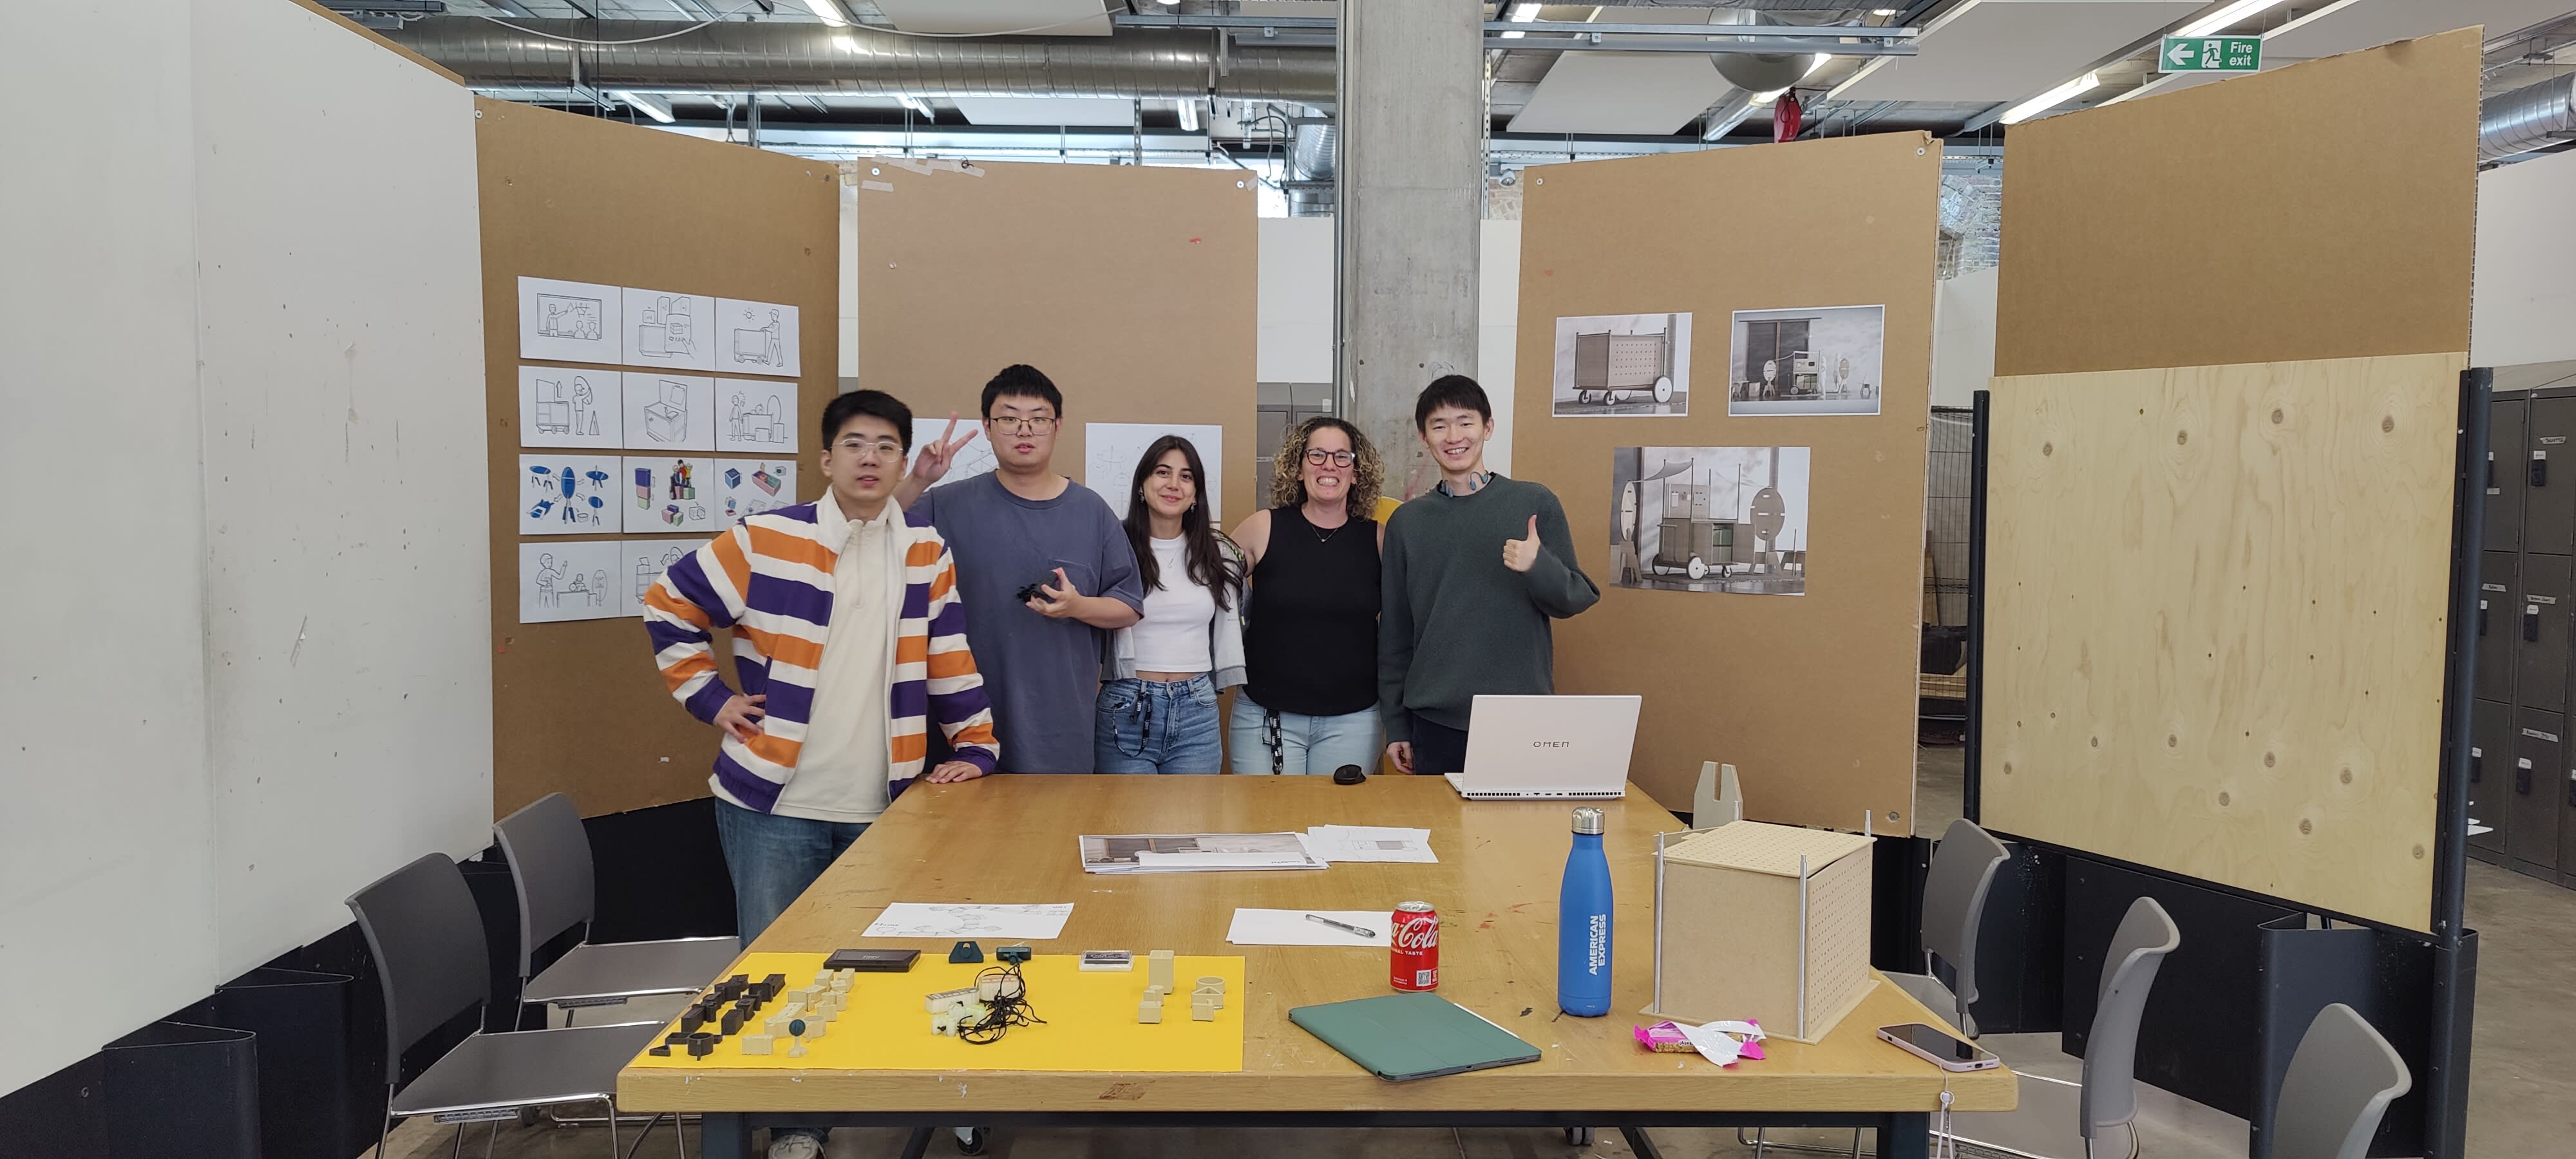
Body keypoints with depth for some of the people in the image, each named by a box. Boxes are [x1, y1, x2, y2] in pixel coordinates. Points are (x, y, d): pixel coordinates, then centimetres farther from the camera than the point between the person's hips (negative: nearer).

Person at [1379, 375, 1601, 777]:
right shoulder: (1406, 522, 6)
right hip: (1435, 723, 1)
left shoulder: (1536, 504, 1)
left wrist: (1538, 566, -20)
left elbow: (1575, 600, 1)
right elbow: (1394, 633, 9)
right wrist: (1396, 726, 8)